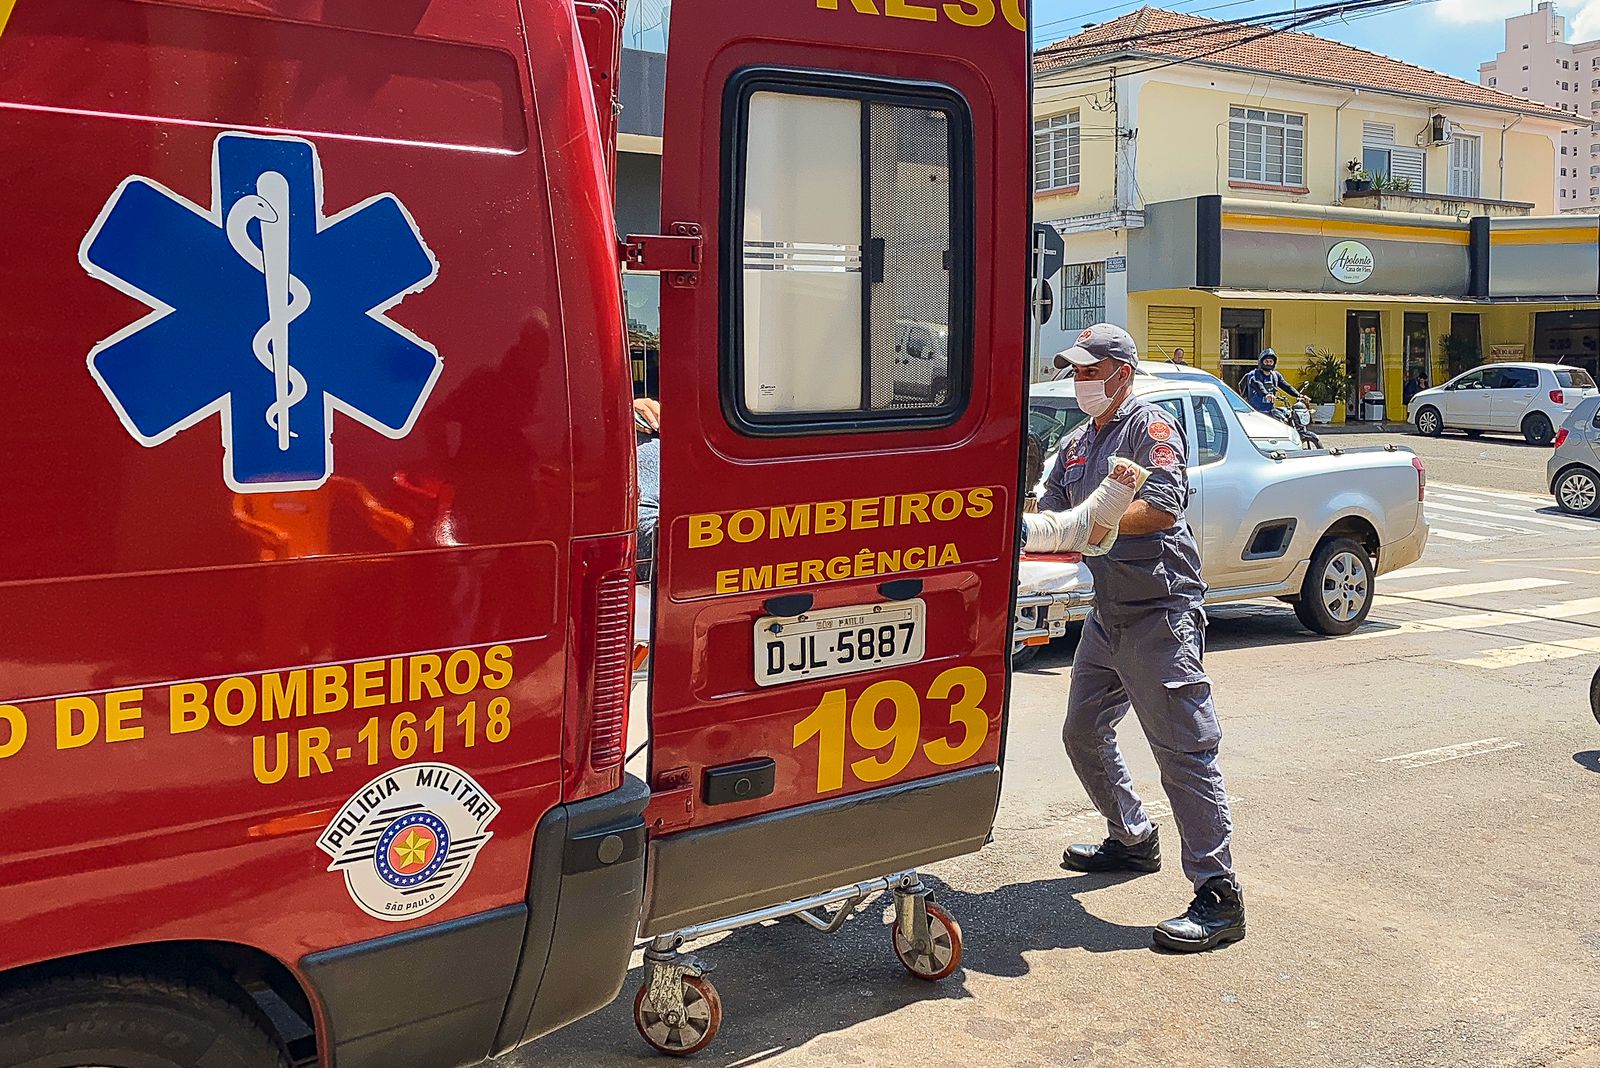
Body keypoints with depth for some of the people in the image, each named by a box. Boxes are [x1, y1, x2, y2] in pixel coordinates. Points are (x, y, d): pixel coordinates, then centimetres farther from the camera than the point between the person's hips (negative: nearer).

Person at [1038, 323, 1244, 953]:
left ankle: (1218, 895, -4)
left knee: (1184, 752, -9)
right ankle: (1133, 841, 37)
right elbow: (1052, 511, 17)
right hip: (1107, 613, 9)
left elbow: (1163, 509, -21)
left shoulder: (1151, 427, -8)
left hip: (1160, 612, -9)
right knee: (1083, 733, 18)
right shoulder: (1077, 444, 17)